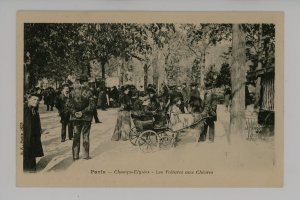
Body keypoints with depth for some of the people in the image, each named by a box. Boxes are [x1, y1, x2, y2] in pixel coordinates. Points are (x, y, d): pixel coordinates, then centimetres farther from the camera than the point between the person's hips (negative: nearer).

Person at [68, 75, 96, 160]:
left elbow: (70, 104, -4)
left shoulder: (73, 92, -3)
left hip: (76, 117, 2)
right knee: (85, 135, 8)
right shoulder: (88, 92, -12)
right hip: (86, 117, -2)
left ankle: (75, 155, 12)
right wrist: (83, 112, -13)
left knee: (76, 136, 11)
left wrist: (74, 112, -7)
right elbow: (92, 105, -16)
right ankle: (86, 155, 11)